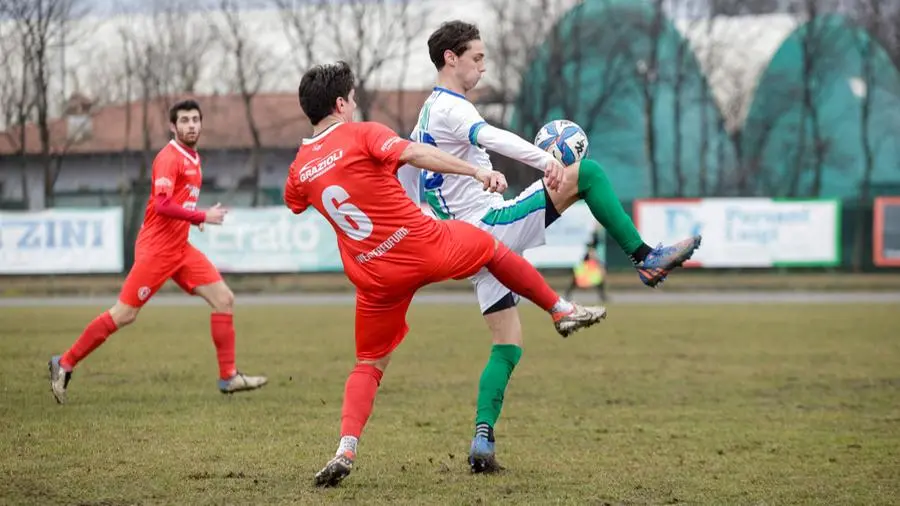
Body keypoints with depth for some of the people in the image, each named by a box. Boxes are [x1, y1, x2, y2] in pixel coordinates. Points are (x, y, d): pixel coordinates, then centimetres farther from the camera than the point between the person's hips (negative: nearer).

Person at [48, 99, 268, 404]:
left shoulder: (193, 159, 14)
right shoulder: (169, 157, -14)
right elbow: (162, 204, -26)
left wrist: (194, 218, 8)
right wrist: (202, 217, -22)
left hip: (180, 248, 9)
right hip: (156, 248, -9)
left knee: (224, 299, 1)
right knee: (124, 315, -6)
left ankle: (228, 377, 5)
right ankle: (65, 364, 6)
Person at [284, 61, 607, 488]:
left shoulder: (299, 169, 7)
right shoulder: (362, 135, -7)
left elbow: (294, 204, 28)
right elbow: (414, 153, -23)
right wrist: (476, 171, -29)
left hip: (377, 279, 3)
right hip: (427, 246, -3)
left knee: (368, 366, 16)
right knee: (494, 248, 26)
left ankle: (345, 449, -5)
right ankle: (562, 311, 39)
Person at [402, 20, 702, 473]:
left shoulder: (427, 114, 21)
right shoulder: (450, 109, -10)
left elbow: (406, 175, 29)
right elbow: (493, 138, -30)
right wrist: (547, 161, -45)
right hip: (497, 225, -10)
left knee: (507, 347, 9)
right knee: (587, 172, -12)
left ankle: (482, 436, -4)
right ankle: (646, 258, -14)